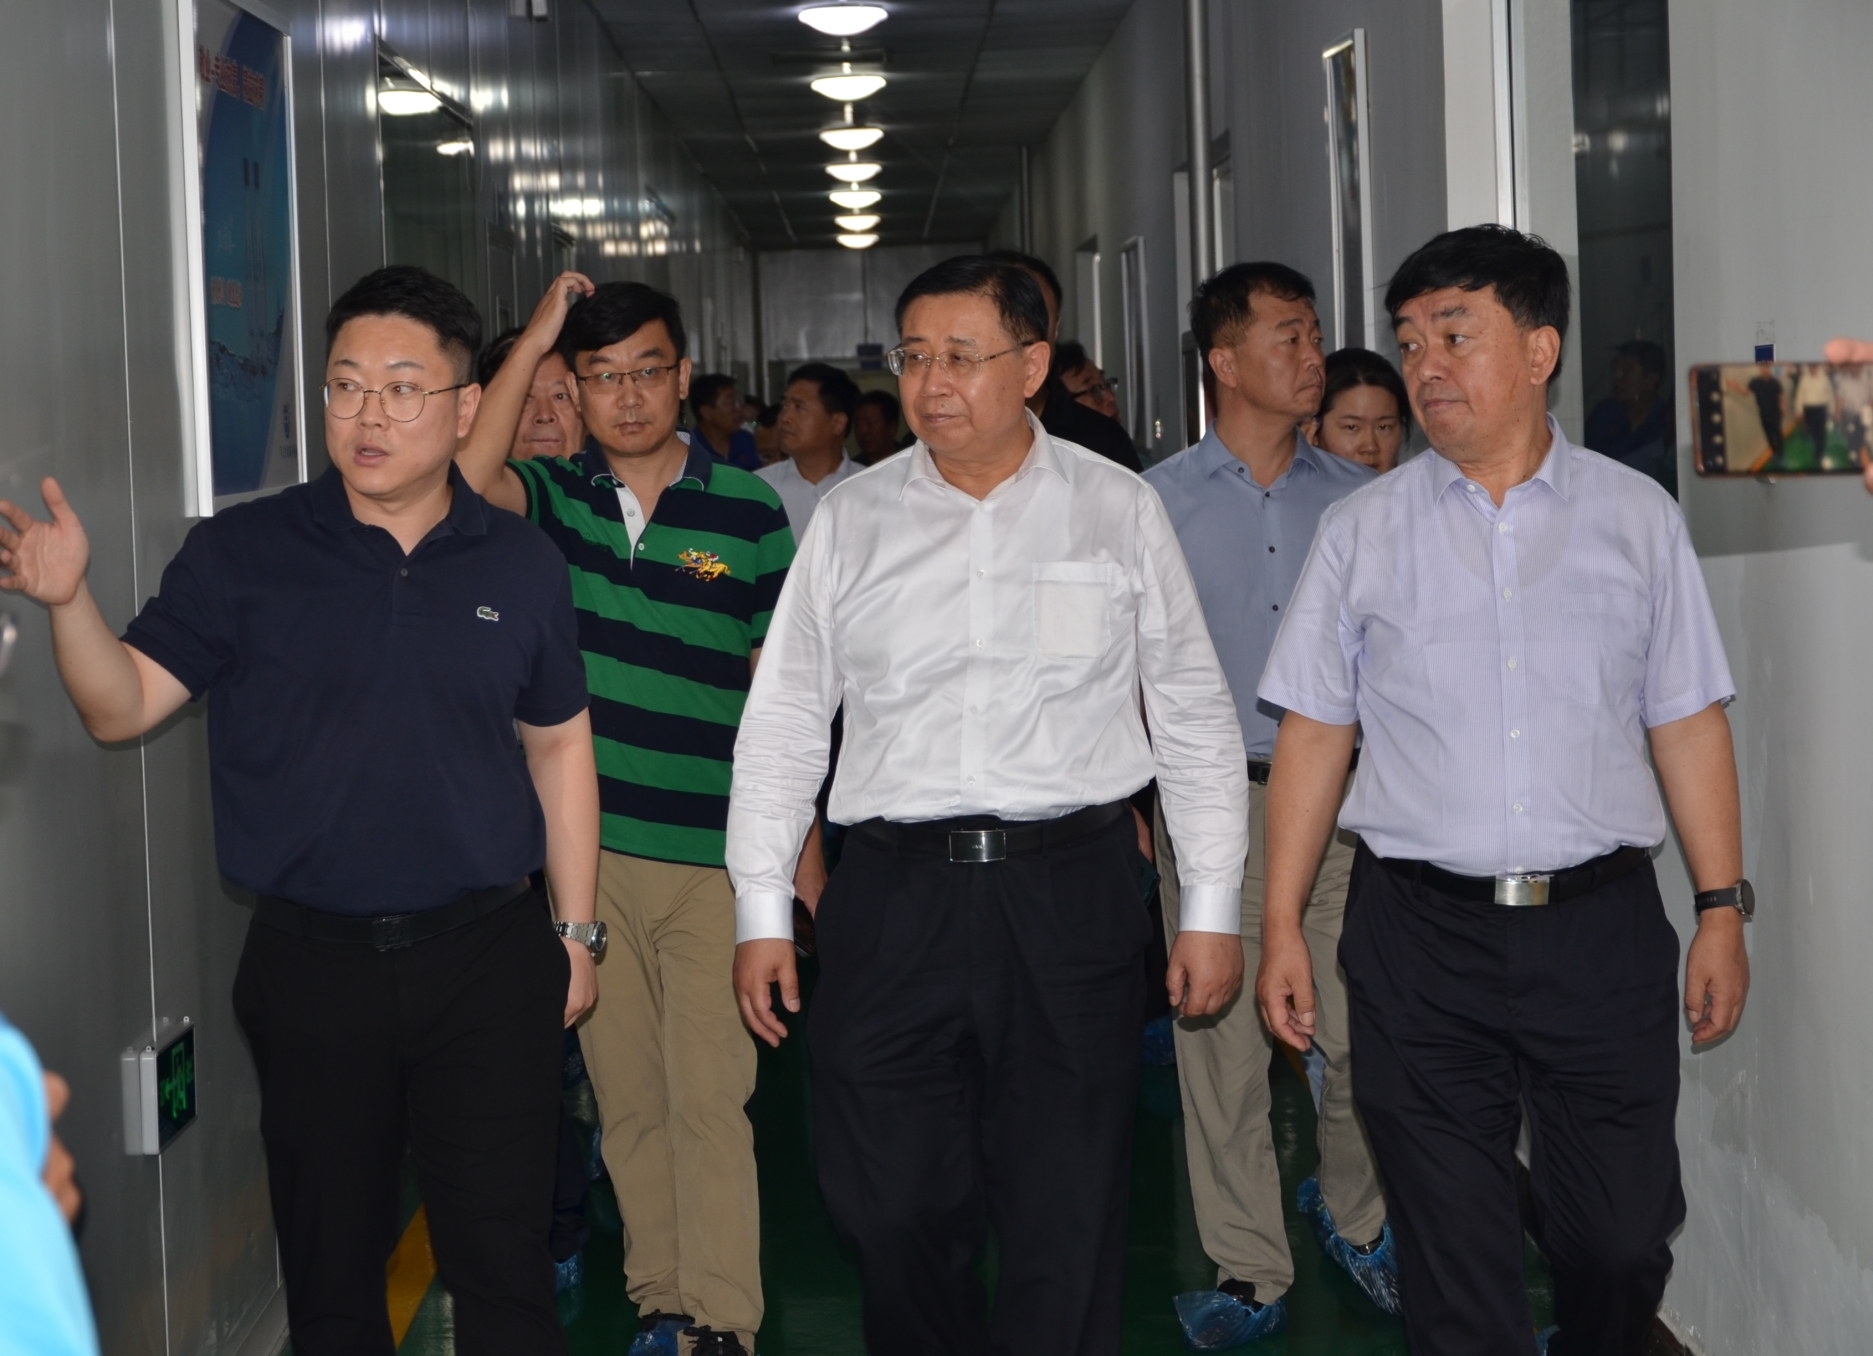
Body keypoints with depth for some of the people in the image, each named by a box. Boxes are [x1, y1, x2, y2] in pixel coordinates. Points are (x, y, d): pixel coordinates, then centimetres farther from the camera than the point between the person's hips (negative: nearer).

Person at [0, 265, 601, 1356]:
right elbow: (123, 706, -5)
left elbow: (559, 745, 9)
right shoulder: (243, 555, -2)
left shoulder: (522, 563, 3)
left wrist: (577, 929, 9)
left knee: (505, 1266, 6)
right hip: (312, 966, 0)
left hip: (490, 953, 0)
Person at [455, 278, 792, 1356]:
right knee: (626, 1095, 11)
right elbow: (470, 473, -20)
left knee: (710, 1097, -3)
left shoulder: (749, 511, -1)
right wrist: (538, 333, -16)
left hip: (711, 855, -2)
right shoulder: (553, 495, 4)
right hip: (584, 846, 3)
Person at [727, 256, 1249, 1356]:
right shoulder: (851, 521, 7)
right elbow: (783, 726, 10)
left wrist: (1214, 910, 3)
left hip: (1071, 896, -1)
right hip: (894, 899, 1)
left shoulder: (1118, 509, 4)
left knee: (1068, 1225, 3)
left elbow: (1196, 720, 7)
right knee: (893, 1212, 4)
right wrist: (763, 913, 5)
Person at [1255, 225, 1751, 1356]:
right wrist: (1282, 925, 2)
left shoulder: (1637, 515, 6)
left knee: (1624, 1242, 6)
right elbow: (1316, 734, 5)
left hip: (1602, 924, 0)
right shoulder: (1361, 531, 5)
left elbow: (1688, 722, 6)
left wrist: (1723, 909, 2)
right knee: (1456, 1265, 5)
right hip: (1423, 934, 0)